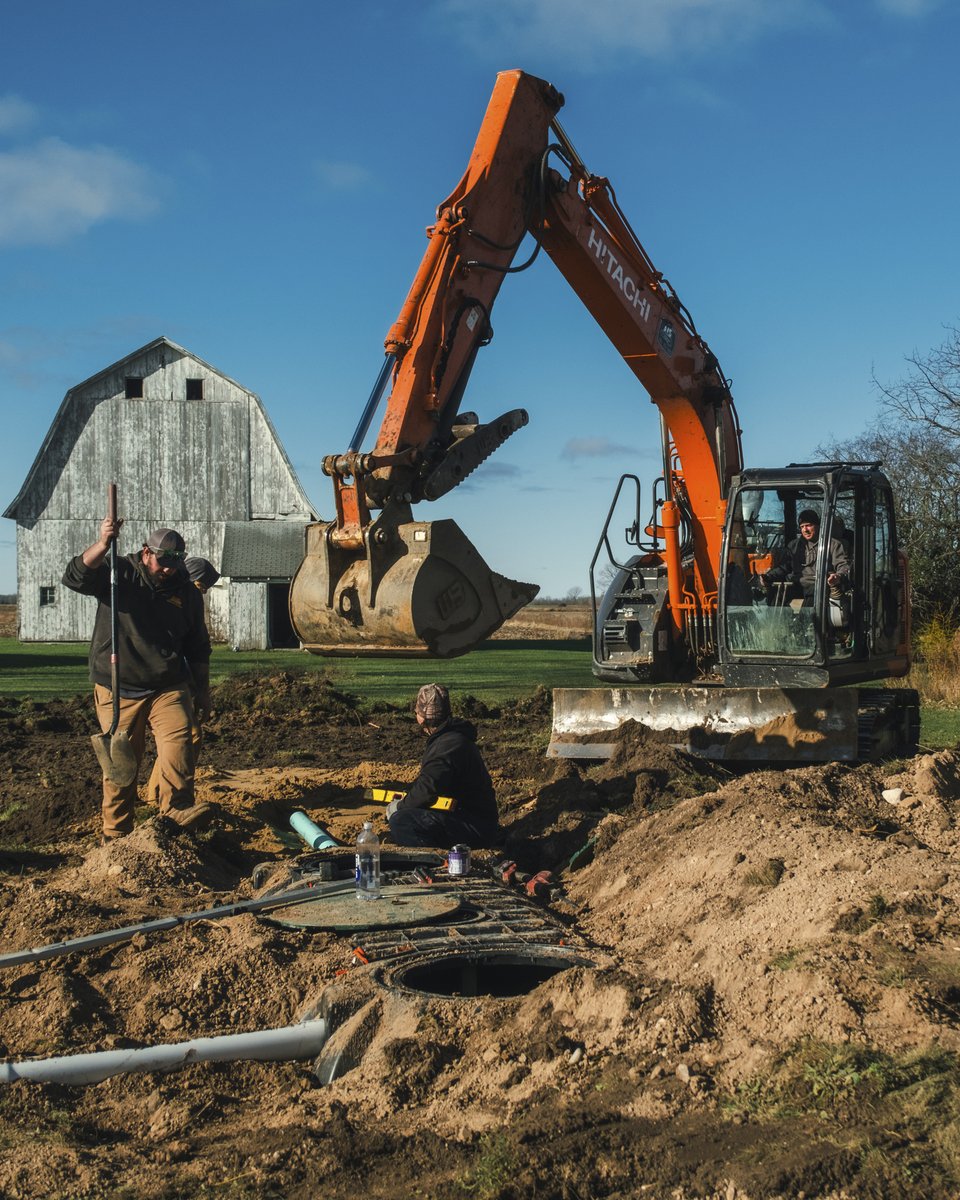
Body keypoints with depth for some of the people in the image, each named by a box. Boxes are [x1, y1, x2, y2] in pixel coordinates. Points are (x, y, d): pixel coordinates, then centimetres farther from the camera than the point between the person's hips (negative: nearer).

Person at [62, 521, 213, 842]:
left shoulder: (187, 593, 9)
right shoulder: (119, 573, 0)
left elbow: (198, 647, 17)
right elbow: (76, 577, -20)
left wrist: (202, 691, 17)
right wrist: (102, 544, -35)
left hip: (168, 687, 2)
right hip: (117, 688, -2)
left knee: (178, 742, -21)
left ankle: (176, 808, -17)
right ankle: (116, 833, 10)